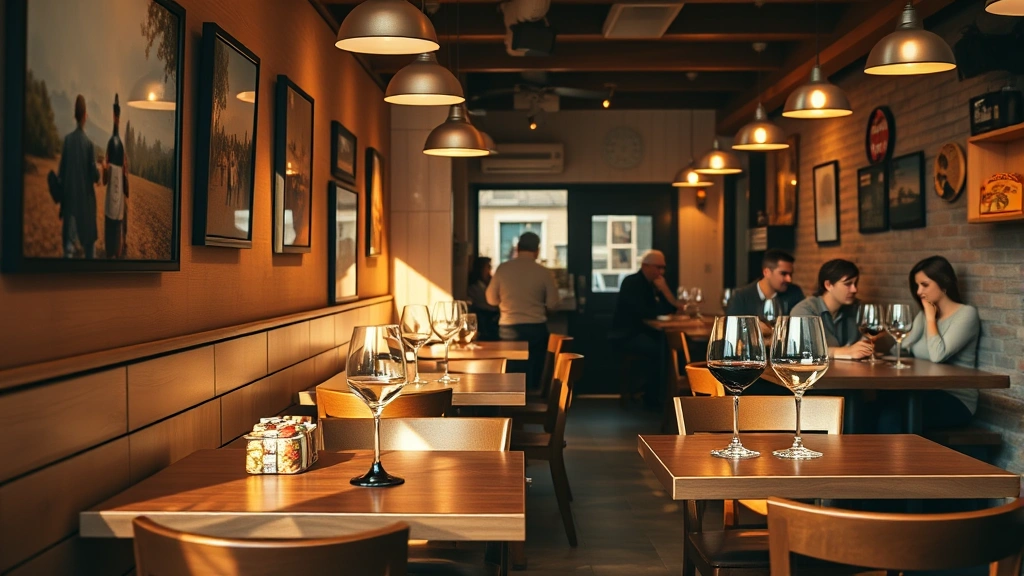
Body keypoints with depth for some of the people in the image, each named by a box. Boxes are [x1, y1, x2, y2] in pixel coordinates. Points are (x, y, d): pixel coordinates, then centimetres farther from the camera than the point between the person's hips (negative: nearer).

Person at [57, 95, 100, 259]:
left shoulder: (67, 139, -3)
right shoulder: (89, 143, -12)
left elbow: (61, 171, 2)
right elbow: (94, 175, -10)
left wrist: (63, 192, 13)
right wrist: (99, 172, 13)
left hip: (70, 196, 3)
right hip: (86, 198, -2)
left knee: (69, 240, 4)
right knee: (88, 239, 10)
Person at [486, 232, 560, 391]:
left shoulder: (502, 269, -4)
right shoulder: (544, 272, -7)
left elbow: (491, 299, 5)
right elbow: (552, 303, -1)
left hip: (508, 328, 1)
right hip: (535, 327, -1)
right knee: (534, 370, 9)